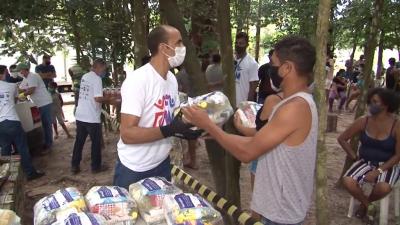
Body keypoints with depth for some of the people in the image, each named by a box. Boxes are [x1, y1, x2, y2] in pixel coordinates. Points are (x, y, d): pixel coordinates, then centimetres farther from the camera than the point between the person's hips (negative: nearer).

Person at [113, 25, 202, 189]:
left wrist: (190, 123, -10)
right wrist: (169, 130, -33)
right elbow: (127, 134, -26)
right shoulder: (137, 80, -23)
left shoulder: (172, 79, 1)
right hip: (134, 170, -7)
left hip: (162, 164, 7)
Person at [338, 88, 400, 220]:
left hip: (387, 165, -2)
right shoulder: (363, 121, -6)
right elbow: (342, 139, 4)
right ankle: (367, 205, 7)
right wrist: (354, 157, -2)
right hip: (365, 162, 2)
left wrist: (378, 171, -19)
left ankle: (366, 203, 5)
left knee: (383, 188, -33)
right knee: (348, 182, -26)